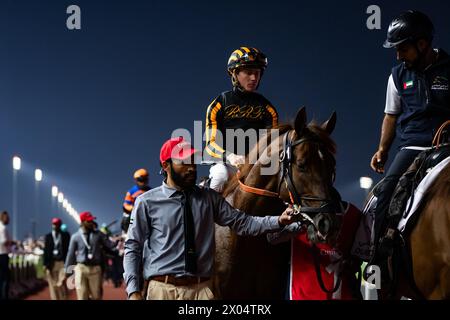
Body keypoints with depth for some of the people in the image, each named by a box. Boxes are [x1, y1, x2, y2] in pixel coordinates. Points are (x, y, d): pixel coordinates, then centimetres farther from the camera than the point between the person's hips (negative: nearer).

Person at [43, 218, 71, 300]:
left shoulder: (65, 235, 6)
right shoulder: (48, 236, 9)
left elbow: (69, 249, 4)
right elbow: (46, 251, 6)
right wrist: (45, 264, 0)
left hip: (62, 262, -2)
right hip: (51, 263, 2)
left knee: (61, 284, -9)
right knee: (53, 285, 2)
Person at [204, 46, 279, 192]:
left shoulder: (266, 107, 13)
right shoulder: (220, 103, 5)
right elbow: (212, 141, -3)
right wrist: (229, 156, -23)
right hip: (224, 161, -3)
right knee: (220, 178, -34)